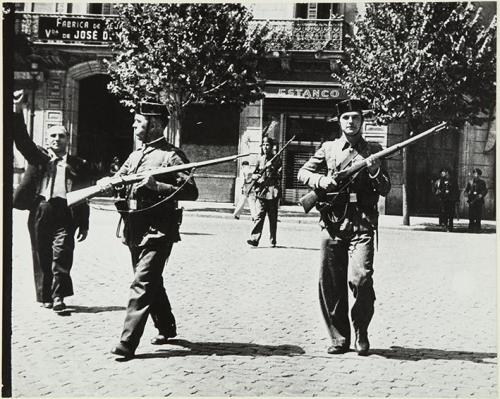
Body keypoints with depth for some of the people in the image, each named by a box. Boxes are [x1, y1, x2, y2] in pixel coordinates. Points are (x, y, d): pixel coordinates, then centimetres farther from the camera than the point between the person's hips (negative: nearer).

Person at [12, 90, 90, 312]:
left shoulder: (78, 165, 10)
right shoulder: (39, 157, 12)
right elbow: (22, 140, -1)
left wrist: (83, 225, 4)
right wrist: (17, 111, -14)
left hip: (65, 214, -1)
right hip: (40, 212, 1)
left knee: (62, 256, -9)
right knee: (41, 257, 6)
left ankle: (58, 296, -4)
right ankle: (45, 296, 16)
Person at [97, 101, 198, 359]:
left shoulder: (171, 156, -7)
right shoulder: (135, 155, 17)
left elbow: (191, 191, -13)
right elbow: (118, 180, 19)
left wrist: (157, 186, -22)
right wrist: (106, 182, -4)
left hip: (158, 230, -8)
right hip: (134, 229, 8)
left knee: (142, 284, -12)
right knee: (152, 282, 18)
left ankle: (128, 343, -12)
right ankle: (166, 328, 34)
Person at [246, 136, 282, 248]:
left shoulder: (276, 160, 5)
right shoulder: (260, 160, 14)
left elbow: (280, 175, -3)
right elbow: (253, 174, 16)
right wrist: (256, 176, -6)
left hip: (272, 192, -2)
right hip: (261, 192, 2)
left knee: (273, 218, 4)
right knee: (258, 216, -8)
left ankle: (273, 241, 13)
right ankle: (254, 239, -14)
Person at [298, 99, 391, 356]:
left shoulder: (373, 151, 11)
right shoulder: (328, 149, 13)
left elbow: (385, 190, 8)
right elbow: (303, 173, 15)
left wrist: (375, 171, -11)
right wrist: (322, 181, -4)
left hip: (362, 223, -2)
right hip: (332, 223, 2)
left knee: (360, 278, -16)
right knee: (330, 284, 2)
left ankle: (361, 334, 5)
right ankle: (339, 338, 16)